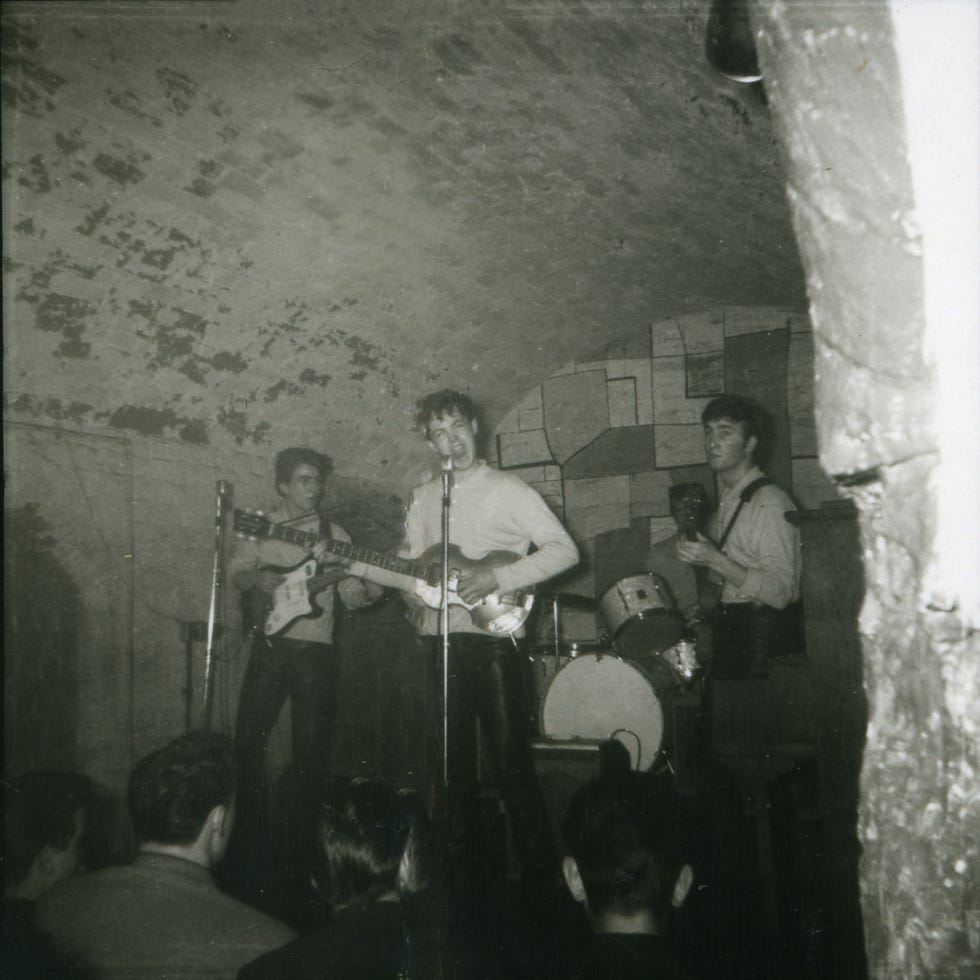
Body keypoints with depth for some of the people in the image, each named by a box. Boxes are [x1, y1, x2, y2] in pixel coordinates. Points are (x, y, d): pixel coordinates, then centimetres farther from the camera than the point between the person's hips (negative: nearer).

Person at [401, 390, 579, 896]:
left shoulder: (506, 489, -2)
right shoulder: (422, 497, 16)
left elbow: (564, 549, -9)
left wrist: (497, 577, -17)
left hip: (493, 635, -5)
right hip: (441, 639, 6)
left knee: (510, 759, -6)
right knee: (454, 760, 10)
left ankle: (539, 870, 5)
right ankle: (465, 867, 21)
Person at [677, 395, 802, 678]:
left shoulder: (770, 502, -15)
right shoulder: (726, 501, 12)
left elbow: (780, 592, -21)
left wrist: (716, 561, -26)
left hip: (765, 631, -8)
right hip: (730, 627, 8)